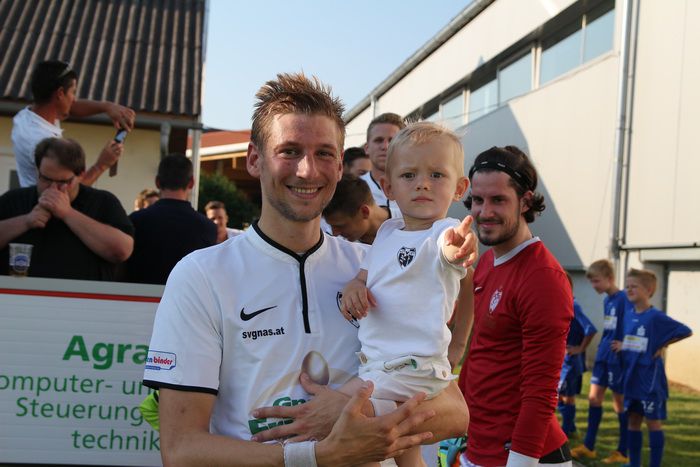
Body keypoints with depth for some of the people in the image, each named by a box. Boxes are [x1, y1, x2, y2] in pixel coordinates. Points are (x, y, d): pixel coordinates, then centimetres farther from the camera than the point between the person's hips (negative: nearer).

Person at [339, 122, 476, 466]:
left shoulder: (444, 232, -17)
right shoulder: (387, 232, 9)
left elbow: (446, 249, -40)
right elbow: (368, 270, 23)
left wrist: (457, 247, -65)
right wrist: (355, 285, -1)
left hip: (412, 368, -8)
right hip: (375, 363, 8)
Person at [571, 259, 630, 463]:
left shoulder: (623, 300, -15)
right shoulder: (606, 300, 10)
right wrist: (601, 350, 17)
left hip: (617, 358, -8)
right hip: (603, 356, 8)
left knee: (620, 402, 1)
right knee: (594, 397, 9)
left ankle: (623, 452, 12)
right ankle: (588, 446, 17)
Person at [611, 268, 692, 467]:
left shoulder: (656, 317, -15)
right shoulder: (628, 314, 6)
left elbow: (686, 331, -15)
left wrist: (662, 345, -12)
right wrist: (622, 345, 1)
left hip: (650, 379, -7)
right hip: (631, 378, 7)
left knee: (653, 421, 2)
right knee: (633, 419, 12)